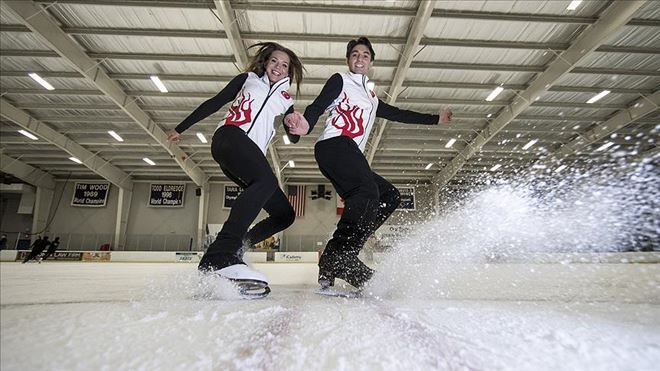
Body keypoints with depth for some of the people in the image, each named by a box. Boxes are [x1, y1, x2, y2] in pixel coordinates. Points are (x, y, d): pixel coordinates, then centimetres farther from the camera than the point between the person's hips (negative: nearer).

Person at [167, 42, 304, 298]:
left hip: (252, 156, 6)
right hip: (230, 138, -5)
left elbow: (293, 138, 14)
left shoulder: (285, 100, 27)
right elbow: (214, 103, 19)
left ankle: (236, 245, 3)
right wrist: (180, 129, 19)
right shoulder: (247, 79, 21)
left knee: (285, 214, -3)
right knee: (267, 181, -37)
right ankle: (220, 257, -47)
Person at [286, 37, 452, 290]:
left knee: (389, 196, -1)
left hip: (351, 155, 8)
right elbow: (318, 105, -5)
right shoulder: (340, 81, 14)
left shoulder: (371, 99, 35)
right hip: (334, 145, -8)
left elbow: (399, 114, 39)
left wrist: (435, 119, 43)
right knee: (367, 192, -30)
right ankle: (339, 257, -31)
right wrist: (306, 124, -28)